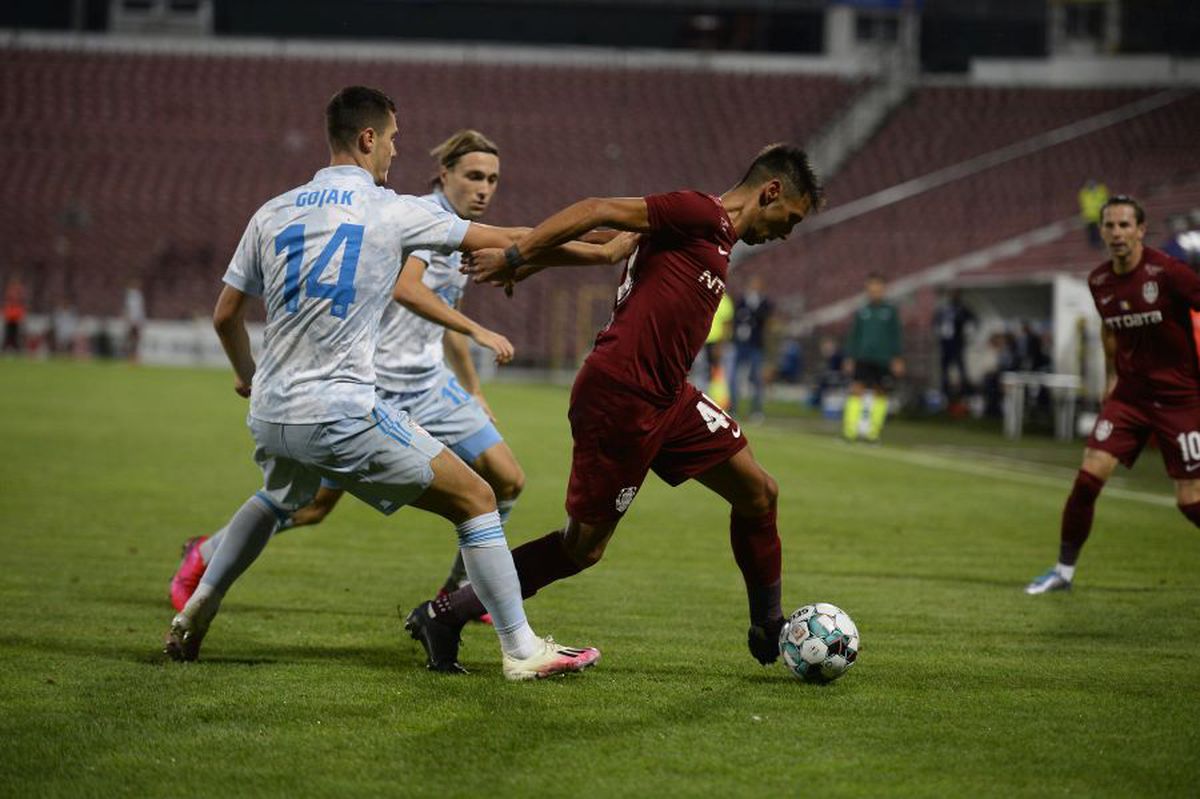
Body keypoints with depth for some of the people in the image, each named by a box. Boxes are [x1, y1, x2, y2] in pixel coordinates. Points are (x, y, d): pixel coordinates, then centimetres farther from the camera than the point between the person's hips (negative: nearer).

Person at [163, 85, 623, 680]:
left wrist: (247, 375, 36)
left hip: (271, 415, 6)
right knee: (475, 499, 4)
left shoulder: (272, 214, 9)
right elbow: (507, 243, 2)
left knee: (276, 499, 39)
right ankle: (521, 649, 1)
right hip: (341, 416, -6)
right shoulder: (393, 212, -4)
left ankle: (196, 609, 36)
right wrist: (595, 251, 15)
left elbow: (224, 317, 15)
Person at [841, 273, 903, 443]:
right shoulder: (862, 312, 8)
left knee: (880, 394, 2)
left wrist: (897, 359, 0)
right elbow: (854, 336, 12)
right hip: (863, 359, 0)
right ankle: (850, 431, -13)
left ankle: (873, 432, 11)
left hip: (883, 359, 0)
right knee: (856, 390, -10)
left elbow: (895, 337, 6)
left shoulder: (891, 311, 5)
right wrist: (849, 358, 6)